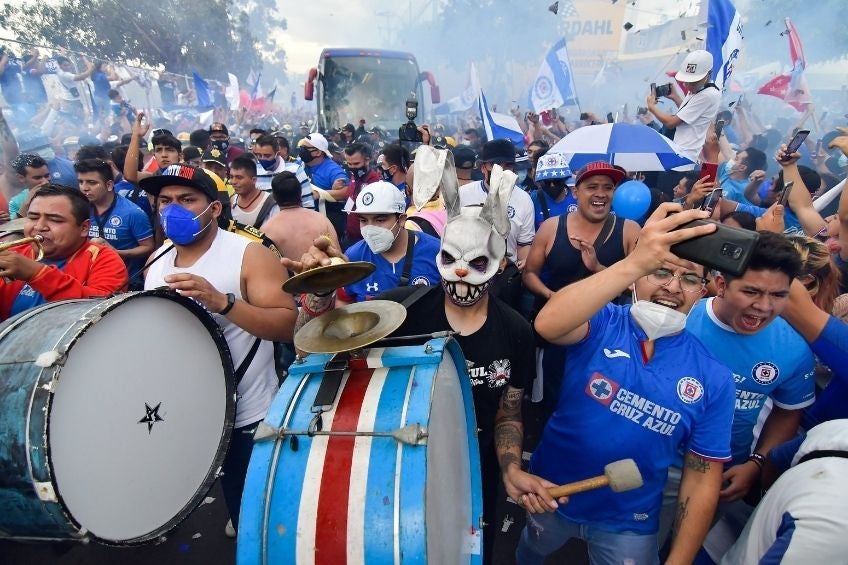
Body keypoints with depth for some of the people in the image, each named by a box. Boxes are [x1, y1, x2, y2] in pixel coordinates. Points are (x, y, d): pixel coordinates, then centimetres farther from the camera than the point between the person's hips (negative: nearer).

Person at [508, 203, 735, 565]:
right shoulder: (601, 323, -18)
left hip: (628, 523, -1)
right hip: (550, 494, 1)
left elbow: (702, 479, -7)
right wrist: (634, 261, -51)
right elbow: (547, 324, -41)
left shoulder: (713, 379, -13)